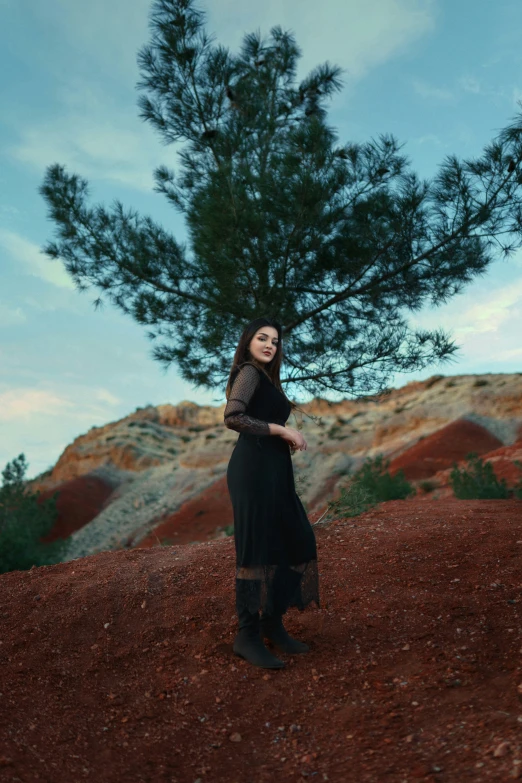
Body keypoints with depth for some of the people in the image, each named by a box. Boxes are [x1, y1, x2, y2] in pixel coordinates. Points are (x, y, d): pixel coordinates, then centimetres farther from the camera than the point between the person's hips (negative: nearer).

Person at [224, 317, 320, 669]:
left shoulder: (265, 377, 22)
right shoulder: (249, 372, -6)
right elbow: (233, 417, -20)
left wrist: (287, 435, 6)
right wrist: (281, 429, -16)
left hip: (272, 470, 10)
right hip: (254, 468, -10)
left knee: (290, 542, 11)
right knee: (257, 547, -5)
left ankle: (272, 621, 23)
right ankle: (248, 635, 6)